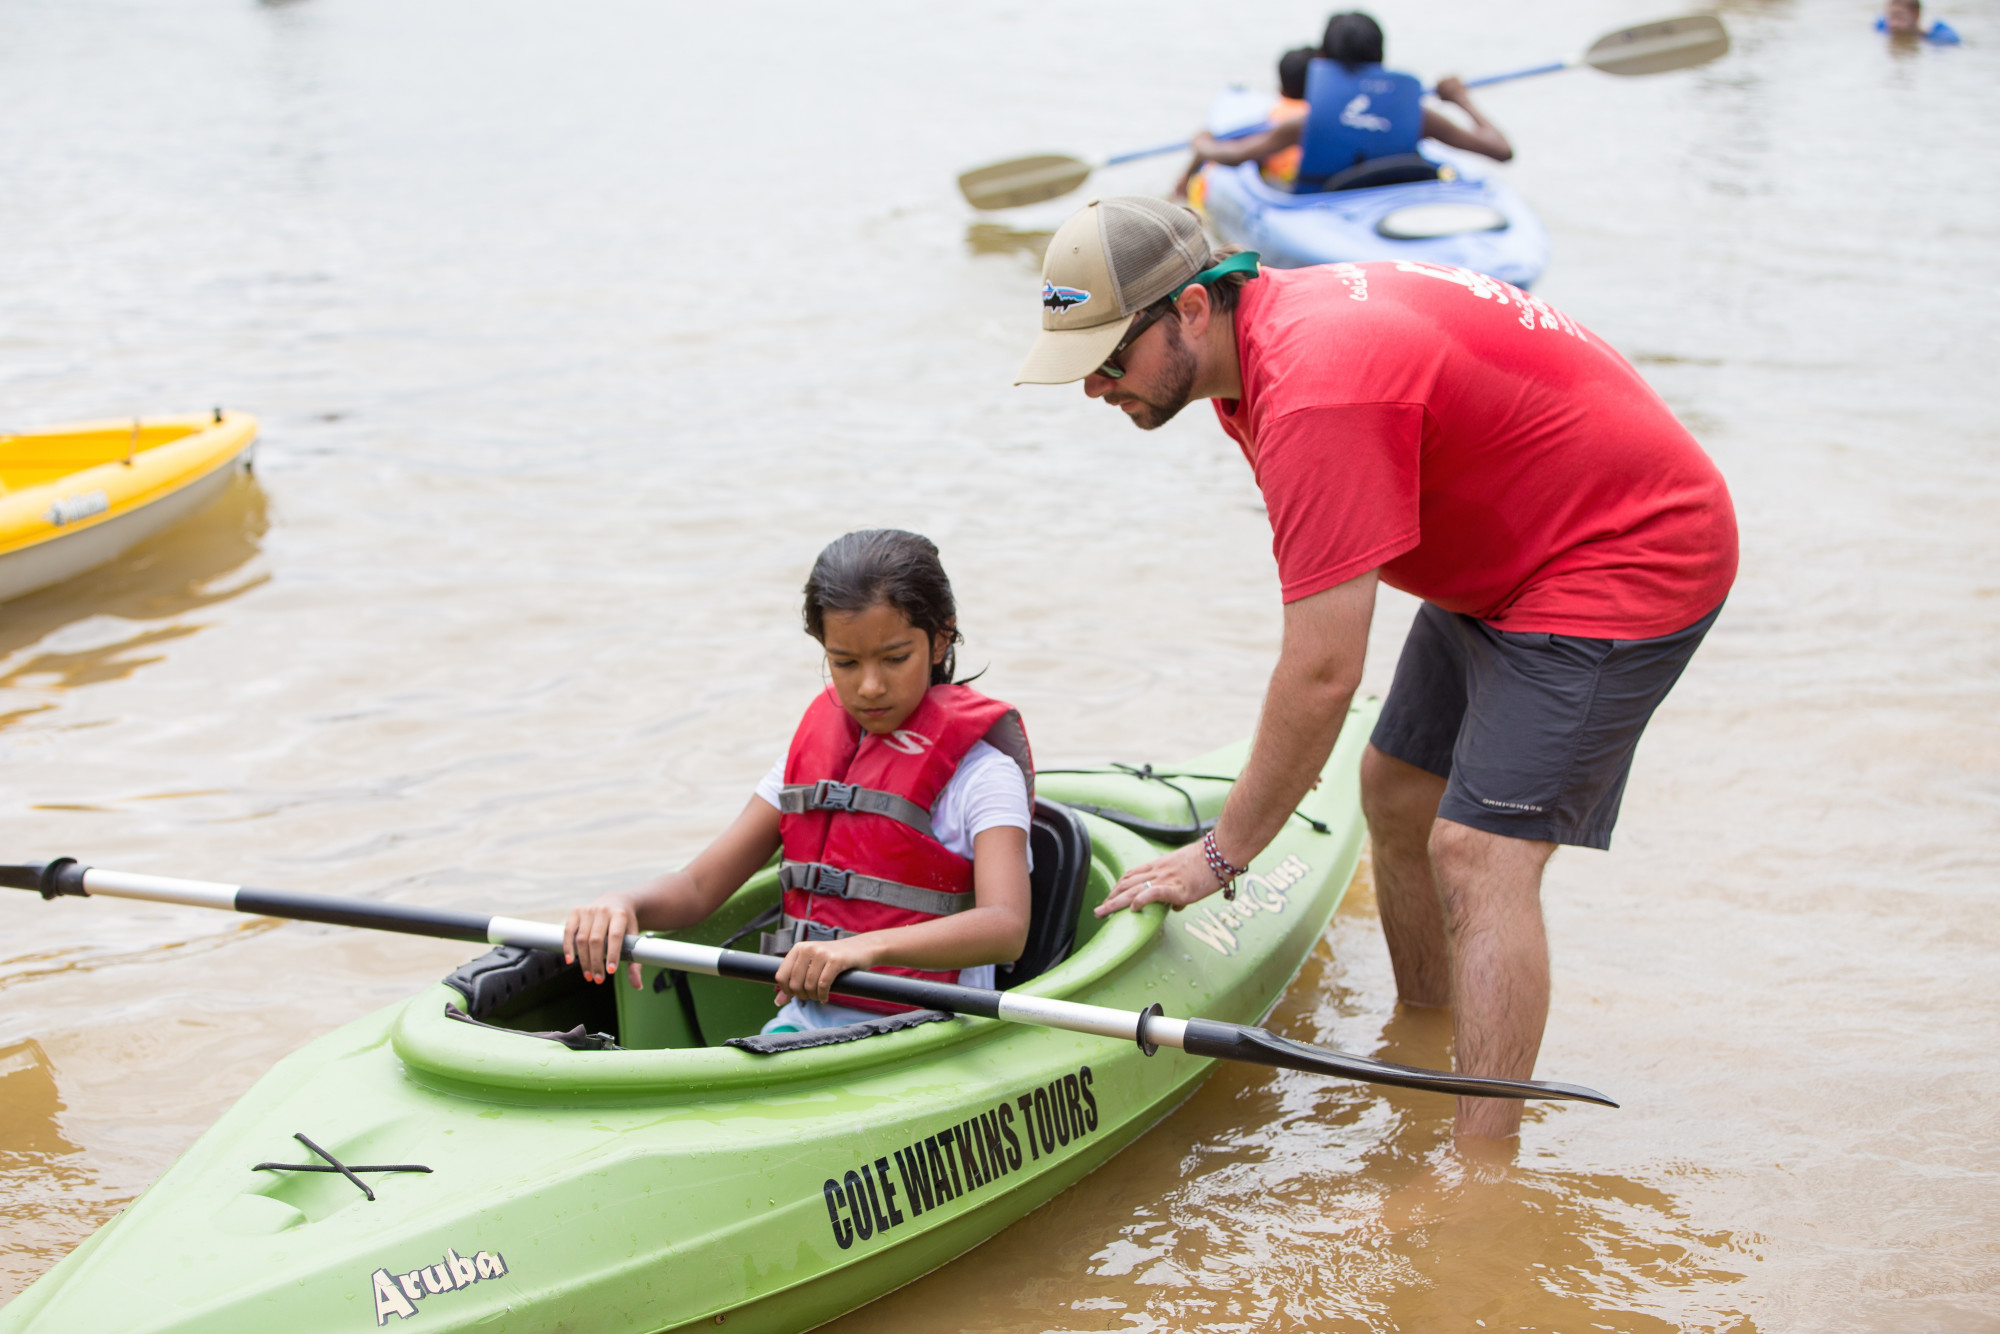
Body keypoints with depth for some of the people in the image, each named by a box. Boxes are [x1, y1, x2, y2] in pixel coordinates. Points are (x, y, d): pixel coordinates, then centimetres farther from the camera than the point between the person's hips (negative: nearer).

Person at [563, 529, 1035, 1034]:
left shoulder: (979, 769, -6)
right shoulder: (815, 749, 14)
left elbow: (1006, 926, -24)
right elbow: (698, 886, 12)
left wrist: (869, 946, -40)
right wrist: (625, 905, -12)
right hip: (803, 1019, 6)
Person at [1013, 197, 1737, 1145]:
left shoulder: (1317, 395, -33)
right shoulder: (1267, 320, -2)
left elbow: (1323, 675, -30)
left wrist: (1223, 852, -19)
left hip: (1630, 556, -10)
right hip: (1497, 559, 10)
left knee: (1479, 854, -17)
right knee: (1398, 793, 15)